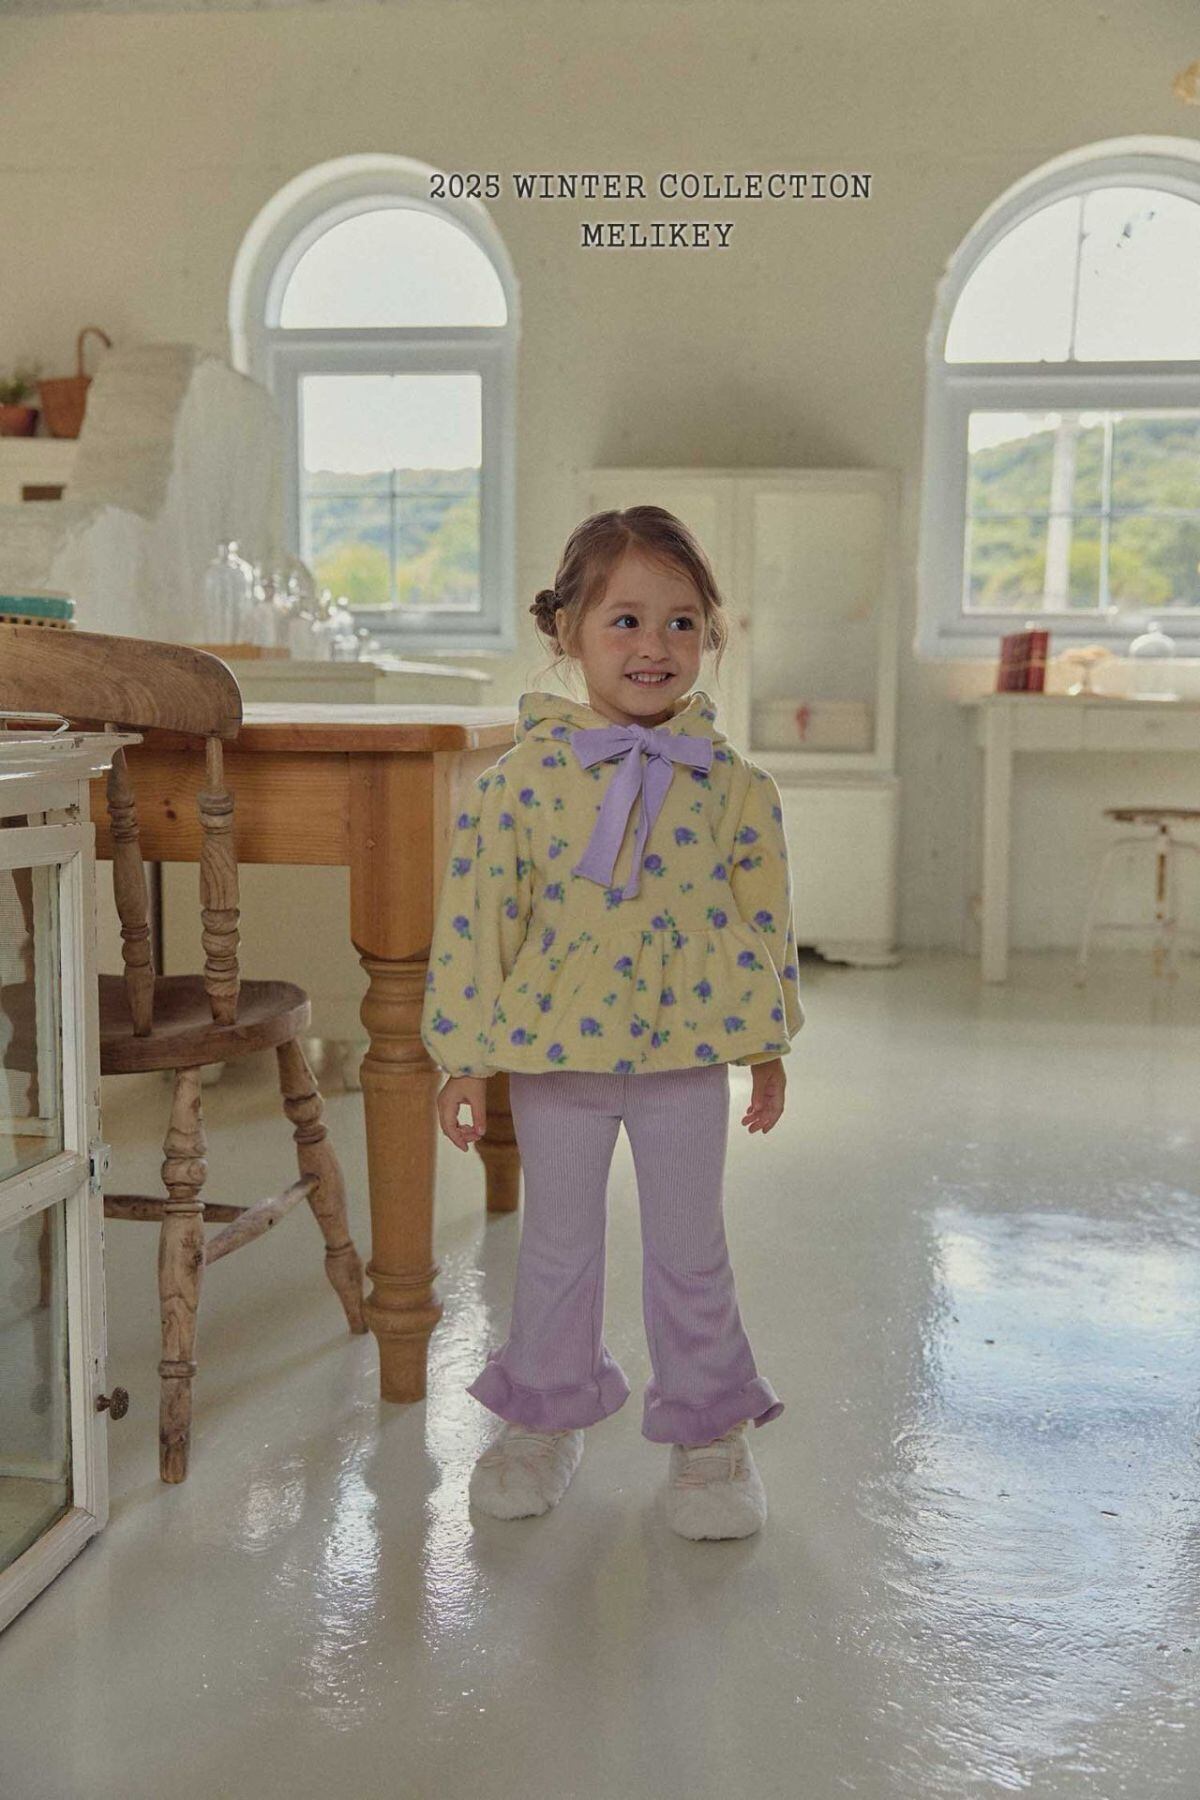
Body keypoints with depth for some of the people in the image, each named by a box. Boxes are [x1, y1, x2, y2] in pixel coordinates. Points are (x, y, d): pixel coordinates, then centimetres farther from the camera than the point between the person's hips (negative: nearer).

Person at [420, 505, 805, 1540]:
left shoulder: (732, 785, -4)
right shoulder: (523, 776, -8)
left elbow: (764, 923, 4)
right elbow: (475, 917, -6)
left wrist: (767, 1048, 7)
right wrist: (466, 1057, -5)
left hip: (687, 1054, 1)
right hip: (554, 1053, 0)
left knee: (690, 1249, 13)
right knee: (557, 1243, 16)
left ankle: (708, 1429, 32)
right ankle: (546, 1416, 37)